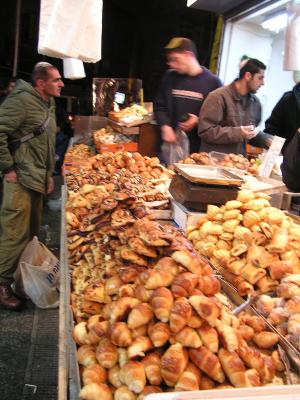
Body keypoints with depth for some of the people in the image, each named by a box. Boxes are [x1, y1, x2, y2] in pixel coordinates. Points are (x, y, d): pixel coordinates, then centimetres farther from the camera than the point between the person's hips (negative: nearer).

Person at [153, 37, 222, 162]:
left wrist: (199, 120, -13)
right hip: (171, 144, 3)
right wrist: (165, 126, -4)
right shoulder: (170, 77, 8)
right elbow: (159, 106, 13)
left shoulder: (212, 81, -1)